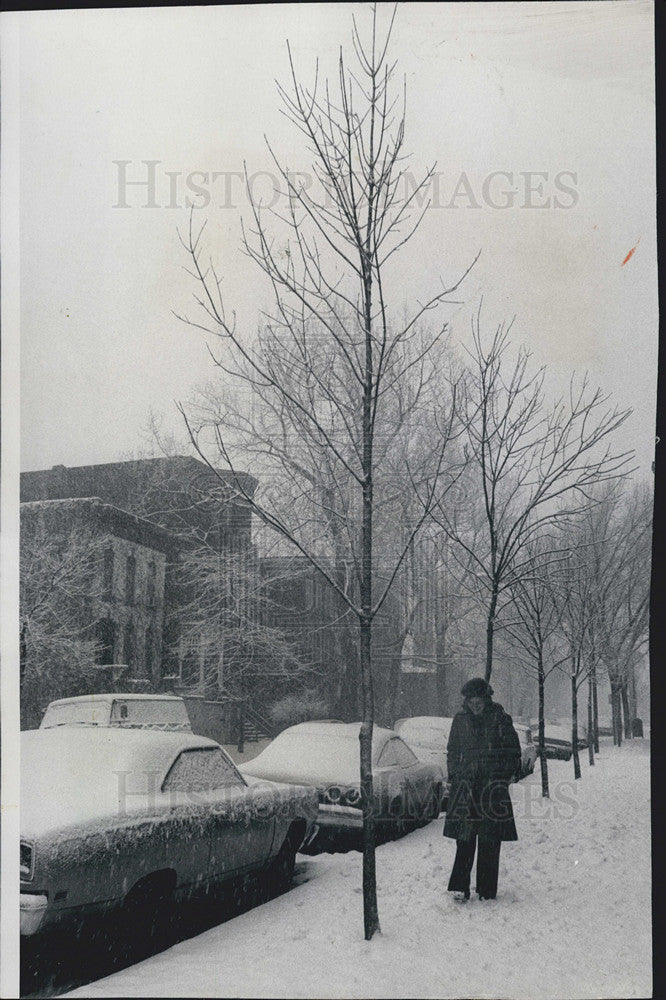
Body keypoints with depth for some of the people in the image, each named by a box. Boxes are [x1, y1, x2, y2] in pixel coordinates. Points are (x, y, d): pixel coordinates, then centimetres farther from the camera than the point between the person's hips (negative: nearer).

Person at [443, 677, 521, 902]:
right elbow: (453, 751, 19)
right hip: (466, 783, 2)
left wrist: (509, 773, -3)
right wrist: (453, 776, 10)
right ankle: (460, 886, -5)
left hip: (494, 783, -1)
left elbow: (513, 749, 6)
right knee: (465, 837, -5)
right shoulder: (460, 720, 10)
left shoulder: (500, 719, 2)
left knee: (490, 840, 1)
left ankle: (487, 890, 9)